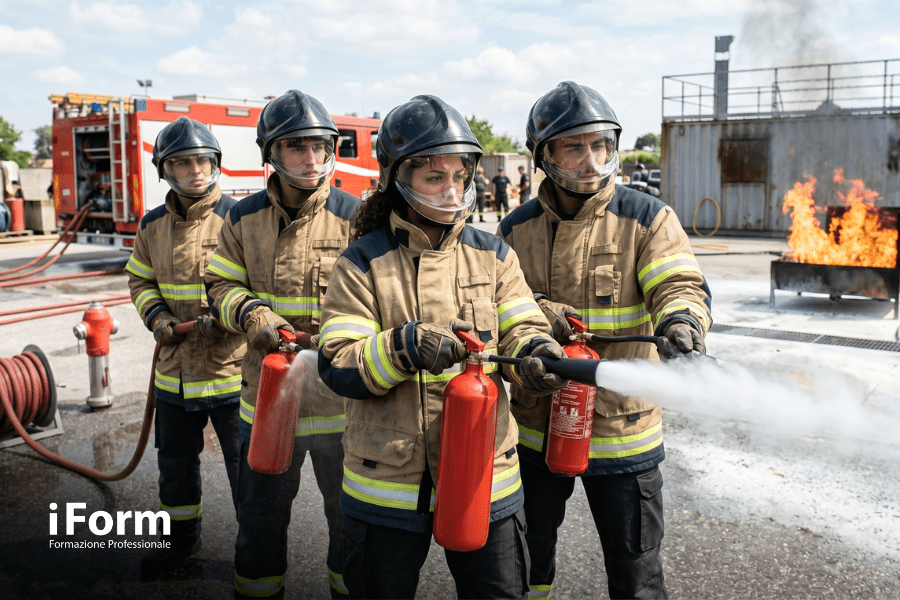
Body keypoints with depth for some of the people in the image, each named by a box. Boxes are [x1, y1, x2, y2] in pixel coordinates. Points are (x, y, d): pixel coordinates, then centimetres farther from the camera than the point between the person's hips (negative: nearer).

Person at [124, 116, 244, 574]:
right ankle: (181, 539, 44)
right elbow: (139, 280, 16)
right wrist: (157, 317, -3)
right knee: (175, 463, 22)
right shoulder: (154, 226, 5)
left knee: (245, 467, 5)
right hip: (174, 370, 6)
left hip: (231, 368, -5)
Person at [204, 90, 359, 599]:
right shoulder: (245, 218, 2)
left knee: (350, 510, 14)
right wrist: (251, 314, -11)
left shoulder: (354, 217, -7)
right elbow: (221, 285, 10)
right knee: (261, 510, 19)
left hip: (340, 395, -2)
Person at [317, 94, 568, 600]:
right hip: (388, 482, -1)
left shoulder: (493, 255, 4)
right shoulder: (363, 263, -5)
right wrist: (406, 347, -28)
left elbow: (521, 330, -1)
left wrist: (536, 353, -24)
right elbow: (338, 365, -11)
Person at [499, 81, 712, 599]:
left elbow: (681, 285, -18)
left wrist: (681, 322, -40)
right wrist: (539, 311, -17)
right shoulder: (518, 228, 4)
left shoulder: (647, 219, -6)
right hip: (535, 423, 3)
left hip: (622, 425, -3)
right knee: (525, 554, 22)